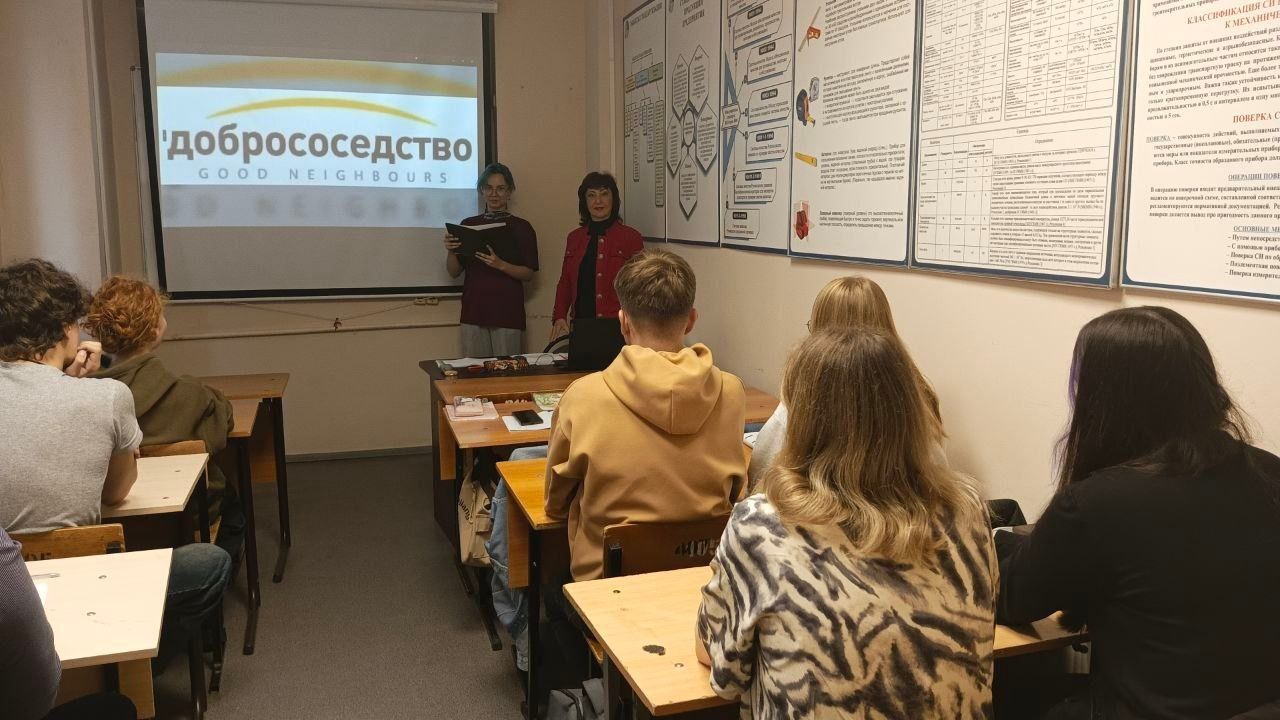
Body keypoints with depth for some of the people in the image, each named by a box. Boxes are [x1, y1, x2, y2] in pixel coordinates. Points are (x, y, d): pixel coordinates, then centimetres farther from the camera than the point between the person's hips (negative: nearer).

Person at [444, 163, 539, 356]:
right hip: (473, 311, 2)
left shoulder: (521, 227, 2)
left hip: (507, 312, -2)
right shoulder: (468, 224, 10)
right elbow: (454, 272, 11)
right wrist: (451, 252, -8)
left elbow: (529, 274, -2)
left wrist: (500, 265, -17)